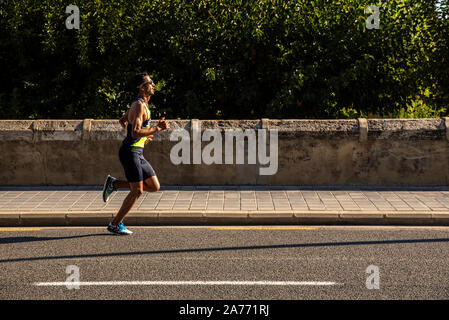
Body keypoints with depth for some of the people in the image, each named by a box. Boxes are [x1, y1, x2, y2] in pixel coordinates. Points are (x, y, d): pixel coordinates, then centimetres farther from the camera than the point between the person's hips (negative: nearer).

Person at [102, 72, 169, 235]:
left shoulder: (140, 104, 16)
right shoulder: (139, 105, -15)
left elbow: (122, 120, 29)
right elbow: (135, 133, -24)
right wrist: (157, 128, -19)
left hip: (137, 153, 10)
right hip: (130, 152, -10)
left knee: (154, 186, 8)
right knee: (137, 191, -6)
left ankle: (114, 184, 14)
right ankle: (115, 224, 5)